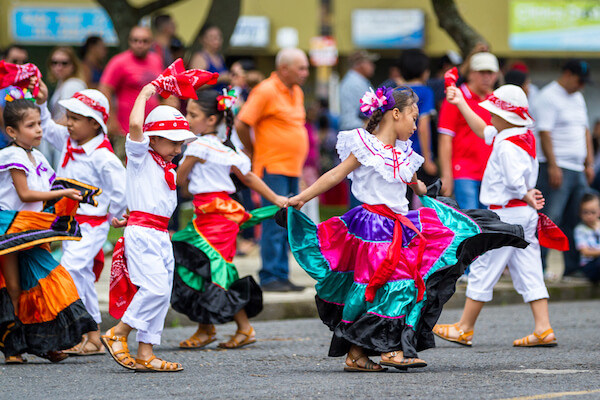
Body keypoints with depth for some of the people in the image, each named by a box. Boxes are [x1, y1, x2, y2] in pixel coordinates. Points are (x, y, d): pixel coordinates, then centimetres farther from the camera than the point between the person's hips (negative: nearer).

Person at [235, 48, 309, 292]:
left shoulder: (297, 92, 15)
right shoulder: (266, 91, -11)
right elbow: (241, 125, -13)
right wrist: (253, 151, -1)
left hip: (292, 168, 8)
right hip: (273, 168, -8)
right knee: (275, 224, -9)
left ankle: (282, 276, 13)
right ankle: (270, 277, -5)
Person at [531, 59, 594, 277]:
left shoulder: (578, 98, 20)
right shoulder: (548, 97, -8)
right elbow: (544, 133, -14)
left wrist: (589, 163, 17)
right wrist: (553, 166, -19)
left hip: (577, 169, 8)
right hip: (556, 168, -8)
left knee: (575, 219, 7)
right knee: (549, 217, -12)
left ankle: (573, 267, 10)